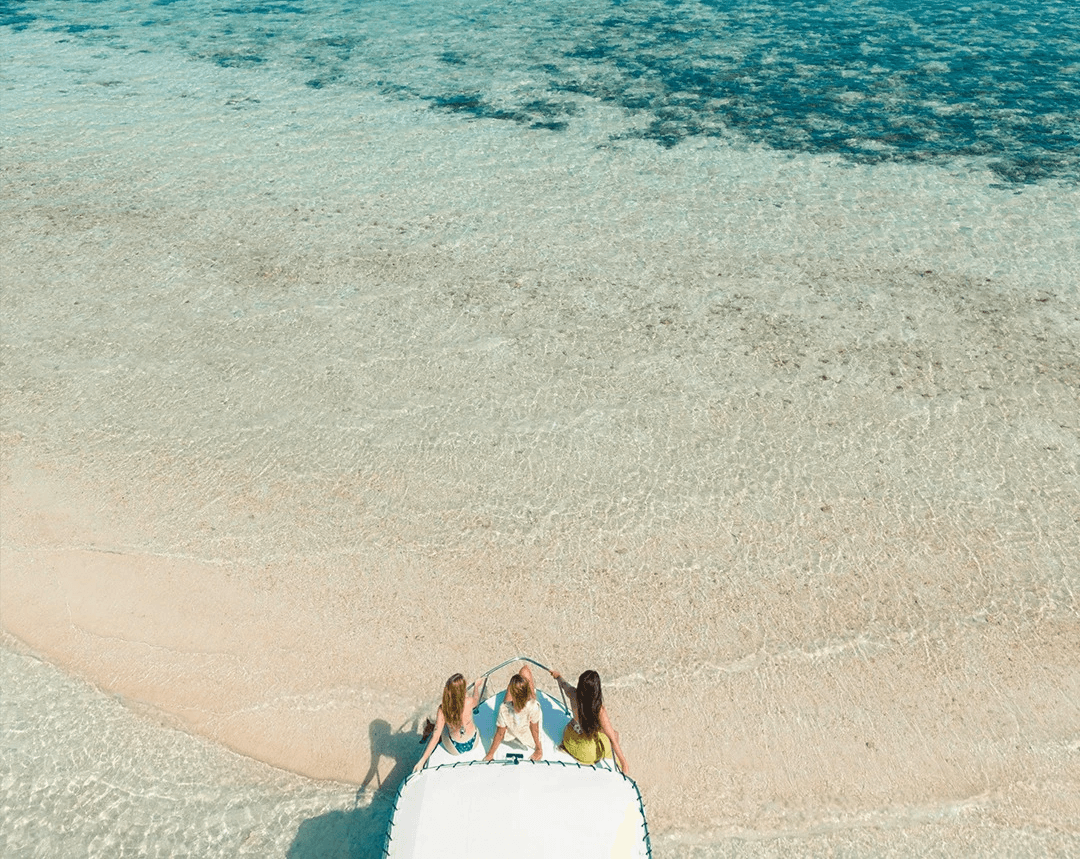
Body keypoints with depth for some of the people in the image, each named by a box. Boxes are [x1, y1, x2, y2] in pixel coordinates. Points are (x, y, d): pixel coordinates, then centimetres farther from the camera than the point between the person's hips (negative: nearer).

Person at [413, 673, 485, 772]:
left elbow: (436, 736, -24)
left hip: (455, 749, -1)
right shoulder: (468, 702, -27)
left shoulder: (442, 709, -27)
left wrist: (422, 760, -16)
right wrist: (476, 686, 21)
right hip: (473, 744, 1)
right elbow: (476, 699, 0)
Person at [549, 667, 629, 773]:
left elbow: (563, 684, 2)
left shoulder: (573, 694, -22)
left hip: (569, 738, 4)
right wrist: (624, 763, -18)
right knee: (615, 734, 23)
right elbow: (612, 740, -28)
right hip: (589, 751, -4)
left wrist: (557, 676, 24)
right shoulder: (599, 711, -34)